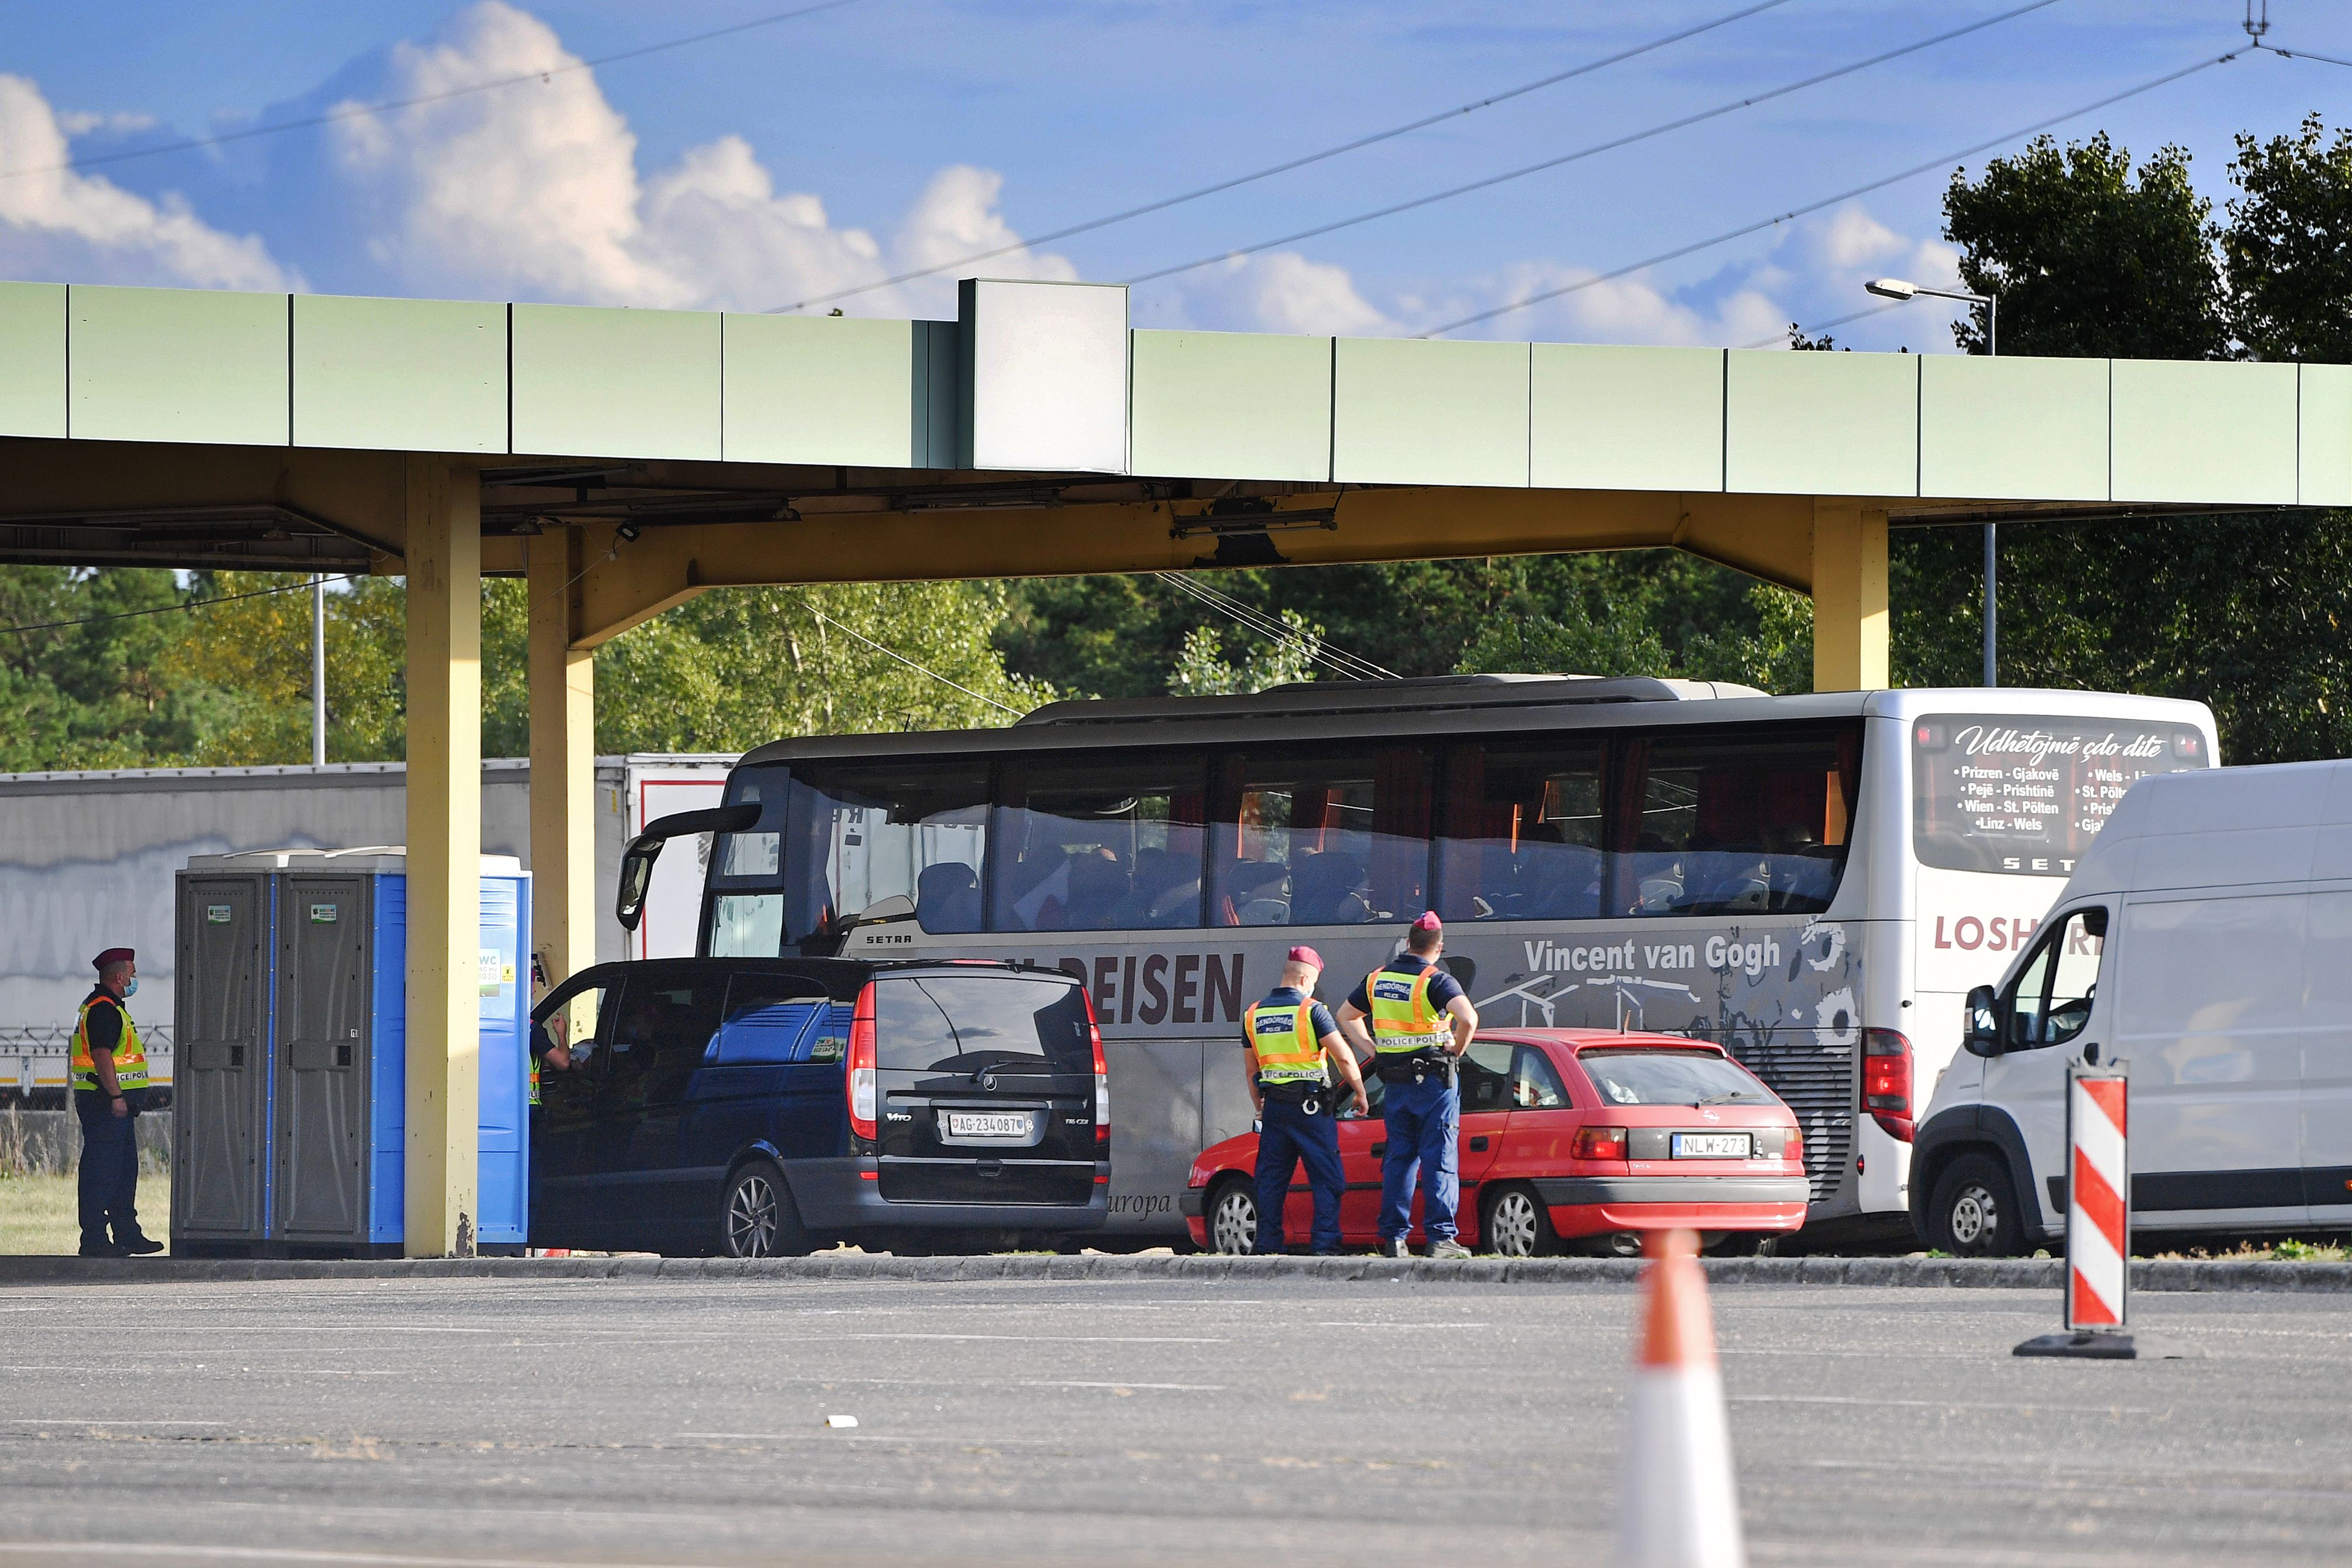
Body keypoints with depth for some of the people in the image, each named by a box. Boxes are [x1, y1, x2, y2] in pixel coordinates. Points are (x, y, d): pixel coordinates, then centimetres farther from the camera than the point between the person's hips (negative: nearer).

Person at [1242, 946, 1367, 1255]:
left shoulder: (1254, 1015, 8)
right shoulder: (1311, 1010, -9)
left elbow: (1252, 1070, 15)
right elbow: (1344, 1058, -10)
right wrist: (1360, 1094, 2)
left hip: (1274, 1105, 5)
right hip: (1311, 1107, -5)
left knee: (1271, 1178, 10)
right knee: (1326, 1178, 0)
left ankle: (1268, 1244, 8)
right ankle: (1325, 1244, -6)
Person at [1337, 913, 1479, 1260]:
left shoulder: (1378, 979, 9)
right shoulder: (1436, 981, -11)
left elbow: (1345, 1016, 21)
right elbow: (1468, 1018, -26)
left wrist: (1373, 1050, 13)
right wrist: (1456, 1048, -8)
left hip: (1396, 1085, 5)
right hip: (1434, 1080, -5)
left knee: (1398, 1159, 11)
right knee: (1439, 1160, -3)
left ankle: (1393, 1237, 9)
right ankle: (1440, 1238, -8)